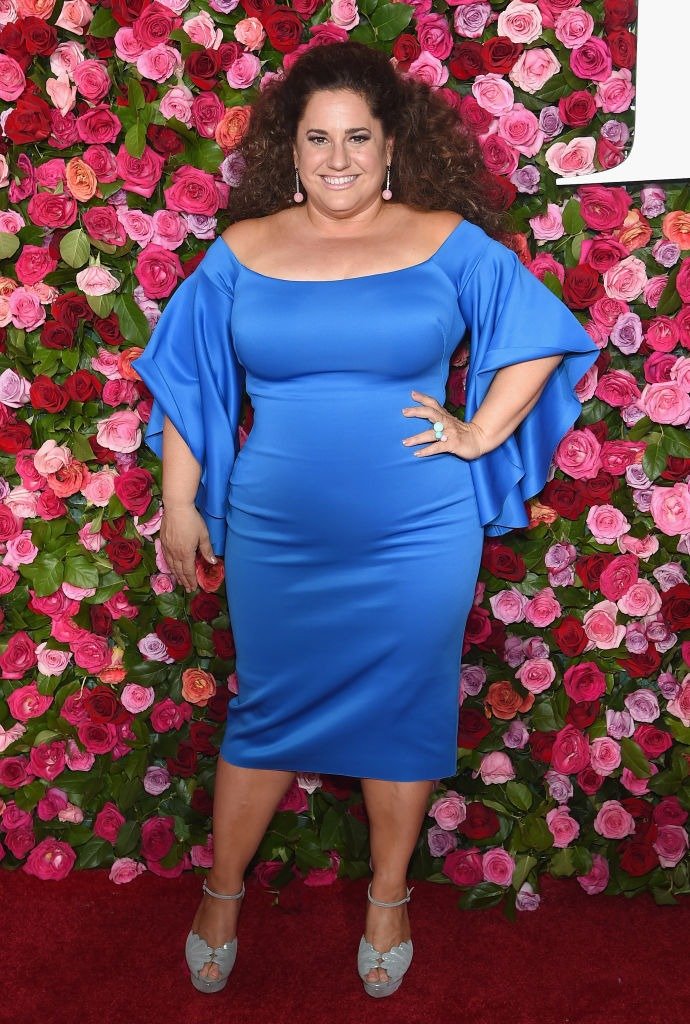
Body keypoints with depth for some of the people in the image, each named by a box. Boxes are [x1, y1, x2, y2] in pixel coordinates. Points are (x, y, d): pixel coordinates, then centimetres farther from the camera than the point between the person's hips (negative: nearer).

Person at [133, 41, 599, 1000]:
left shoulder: (447, 241, -2)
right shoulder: (243, 250, 2)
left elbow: (544, 335, 2)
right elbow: (188, 382, 6)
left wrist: (481, 433, -6)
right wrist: (179, 501, 4)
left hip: (417, 542, 0)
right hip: (274, 542, 1)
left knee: (403, 713, 12)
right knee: (267, 714, 13)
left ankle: (388, 901, 35)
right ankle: (221, 894, 36)